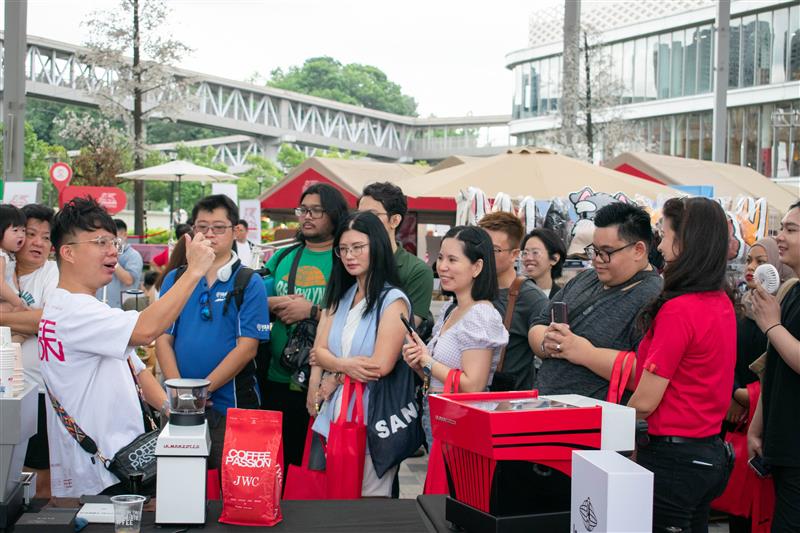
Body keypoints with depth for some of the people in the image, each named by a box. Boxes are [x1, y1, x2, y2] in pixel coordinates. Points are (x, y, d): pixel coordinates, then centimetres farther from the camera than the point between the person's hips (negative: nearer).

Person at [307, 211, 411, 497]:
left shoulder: (393, 300, -8)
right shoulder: (339, 296, 12)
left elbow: (381, 366, -15)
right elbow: (319, 351, 5)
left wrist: (336, 377, -4)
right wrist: (345, 364, -15)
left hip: (371, 417, -6)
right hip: (334, 412, 6)